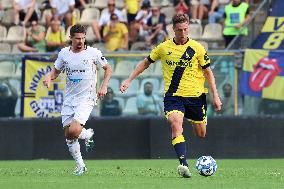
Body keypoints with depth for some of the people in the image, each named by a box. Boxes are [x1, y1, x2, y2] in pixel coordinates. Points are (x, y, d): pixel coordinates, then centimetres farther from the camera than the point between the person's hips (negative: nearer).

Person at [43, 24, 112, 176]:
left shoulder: (93, 52, -6)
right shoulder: (64, 53, 2)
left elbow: (108, 68, 7)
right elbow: (56, 71, 15)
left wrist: (104, 86, -4)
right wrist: (49, 77, -7)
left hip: (86, 98, -4)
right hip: (69, 99, 4)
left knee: (74, 130, -22)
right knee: (68, 135, 2)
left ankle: (88, 134, 12)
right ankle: (80, 166, 17)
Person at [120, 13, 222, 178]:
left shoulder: (197, 48, -2)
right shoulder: (164, 48, 1)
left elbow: (208, 72, 4)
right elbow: (145, 63, 15)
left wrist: (215, 95, -2)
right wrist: (129, 80, 11)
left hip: (196, 95, 1)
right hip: (173, 95, -1)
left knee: (201, 134, 9)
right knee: (176, 124, -26)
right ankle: (184, 165, -36)